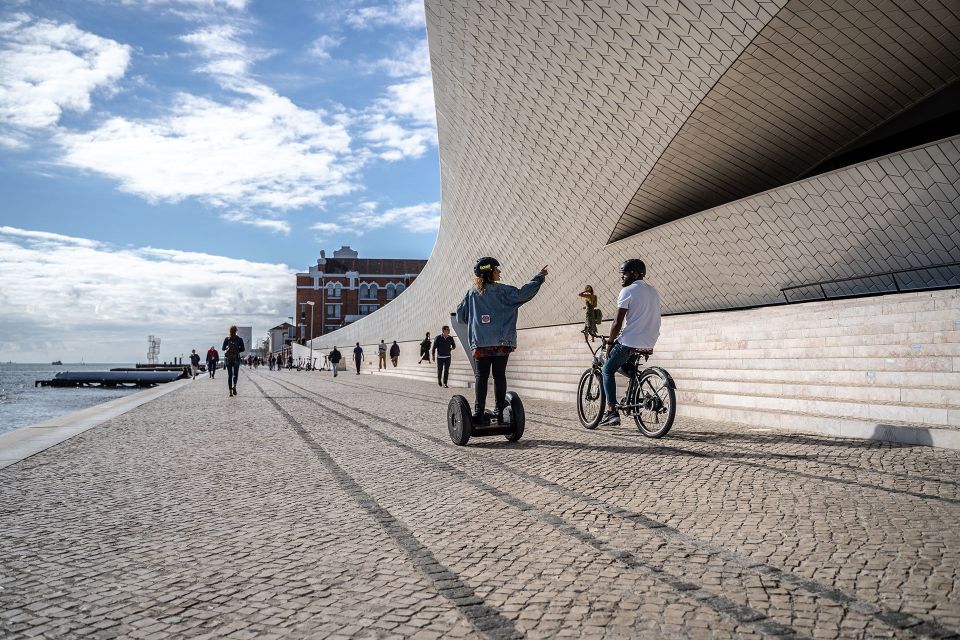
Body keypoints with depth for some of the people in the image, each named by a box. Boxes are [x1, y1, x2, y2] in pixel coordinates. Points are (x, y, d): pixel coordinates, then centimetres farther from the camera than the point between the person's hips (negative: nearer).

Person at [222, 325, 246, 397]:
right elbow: (243, 349, -3)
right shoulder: (239, 339, -3)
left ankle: (230, 391, 1)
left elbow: (223, 348, 0)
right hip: (236, 358, -1)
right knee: (236, 373, 12)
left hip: (228, 358, 1)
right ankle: (234, 386, -14)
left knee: (229, 375, 7)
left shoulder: (227, 339, -2)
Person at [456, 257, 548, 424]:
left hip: (480, 342, 2)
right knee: (499, 375, 2)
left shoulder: (472, 293, 7)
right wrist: (539, 277, 2)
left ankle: (479, 412, -3)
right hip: (502, 342, -2)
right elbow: (523, 294, -9)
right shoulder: (502, 291, -2)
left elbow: (460, 315, 10)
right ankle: (500, 412, 1)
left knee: (481, 376, 3)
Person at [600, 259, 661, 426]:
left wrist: (610, 343, 1)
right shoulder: (653, 292, 15)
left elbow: (618, 323, -11)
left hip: (630, 343, -7)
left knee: (608, 370, 10)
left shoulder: (628, 291, -9)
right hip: (649, 344, 7)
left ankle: (612, 412, 1)